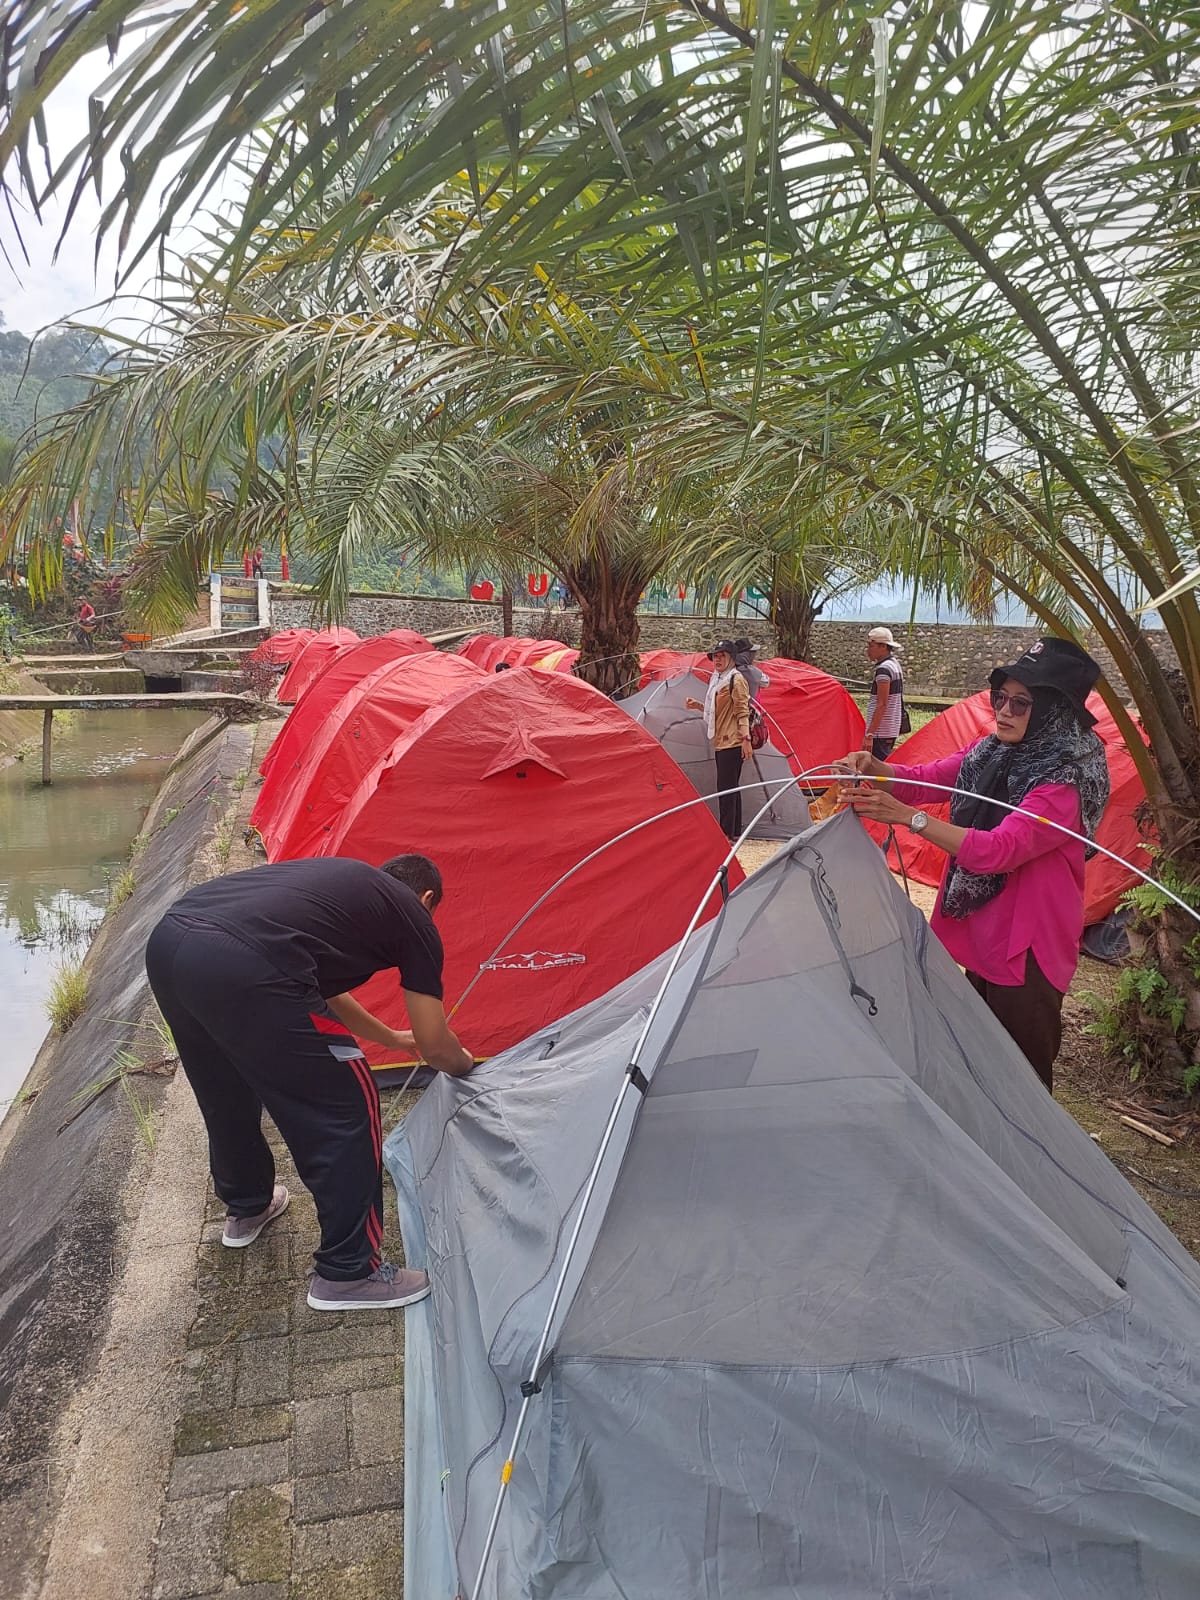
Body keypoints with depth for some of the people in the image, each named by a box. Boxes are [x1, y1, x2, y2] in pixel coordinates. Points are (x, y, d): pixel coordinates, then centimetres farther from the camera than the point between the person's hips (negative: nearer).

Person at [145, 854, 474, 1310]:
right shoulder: (414, 917, 15)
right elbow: (436, 1048, 20)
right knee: (345, 1109, 10)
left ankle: (246, 1207, 56)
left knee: (228, 1092, 33)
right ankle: (347, 1273, 21)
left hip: (166, 942, 9)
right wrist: (466, 1066, 44)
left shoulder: (340, 880, 34)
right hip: (241, 969, -9)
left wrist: (393, 1038, 61)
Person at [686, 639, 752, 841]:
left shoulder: (736, 679, -9)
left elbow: (742, 711, -15)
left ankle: (727, 835, -6)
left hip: (732, 742, -9)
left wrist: (745, 738, -22)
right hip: (721, 741, 9)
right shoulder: (716, 679, 17)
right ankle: (735, 832, 20)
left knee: (726, 787, -9)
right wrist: (699, 706, 13)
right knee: (731, 787, 13)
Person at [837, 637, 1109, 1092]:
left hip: (1027, 948, -8)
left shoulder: (1066, 783, -23)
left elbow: (998, 850, -32)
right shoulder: (990, 753, 1)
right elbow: (922, 780, 1)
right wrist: (873, 768, -21)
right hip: (981, 935, 8)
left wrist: (907, 816, -38)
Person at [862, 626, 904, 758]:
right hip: (893, 730, 10)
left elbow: (882, 704, -21)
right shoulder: (895, 664, 15)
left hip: (880, 732, -10)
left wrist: (869, 734, -23)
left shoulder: (883, 669, -15)